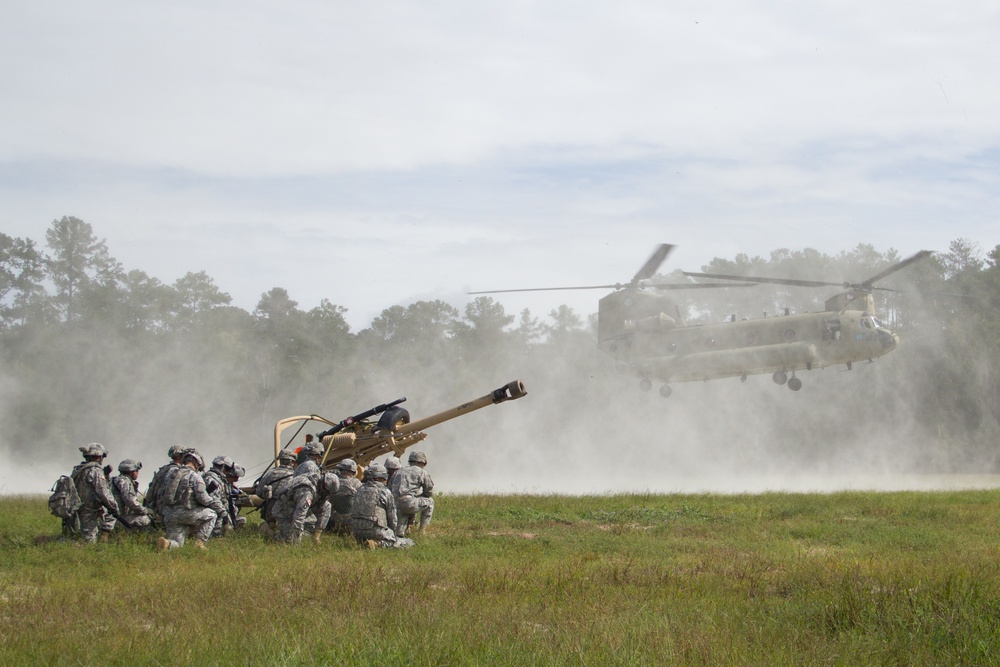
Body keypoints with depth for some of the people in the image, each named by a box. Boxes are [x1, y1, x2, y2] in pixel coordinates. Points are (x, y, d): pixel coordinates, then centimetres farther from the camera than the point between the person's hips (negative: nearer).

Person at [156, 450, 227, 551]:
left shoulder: (171, 476, 20)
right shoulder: (195, 476, -3)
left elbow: (164, 497, 23)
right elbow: (202, 497, -11)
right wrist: (218, 506, 3)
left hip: (170, 516, 6)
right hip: (186, 512, -6)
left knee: (176, 544, 13)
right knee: (211, 514, 12)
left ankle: (166, 543, -21)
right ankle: (199, 542, 2)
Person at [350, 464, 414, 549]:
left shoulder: (360, 490, 14)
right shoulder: (385, 492, -3)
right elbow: (392, 517, 2)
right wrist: (392, 533, 21)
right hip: (375, 530, -6)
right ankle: (379, 544, -18)